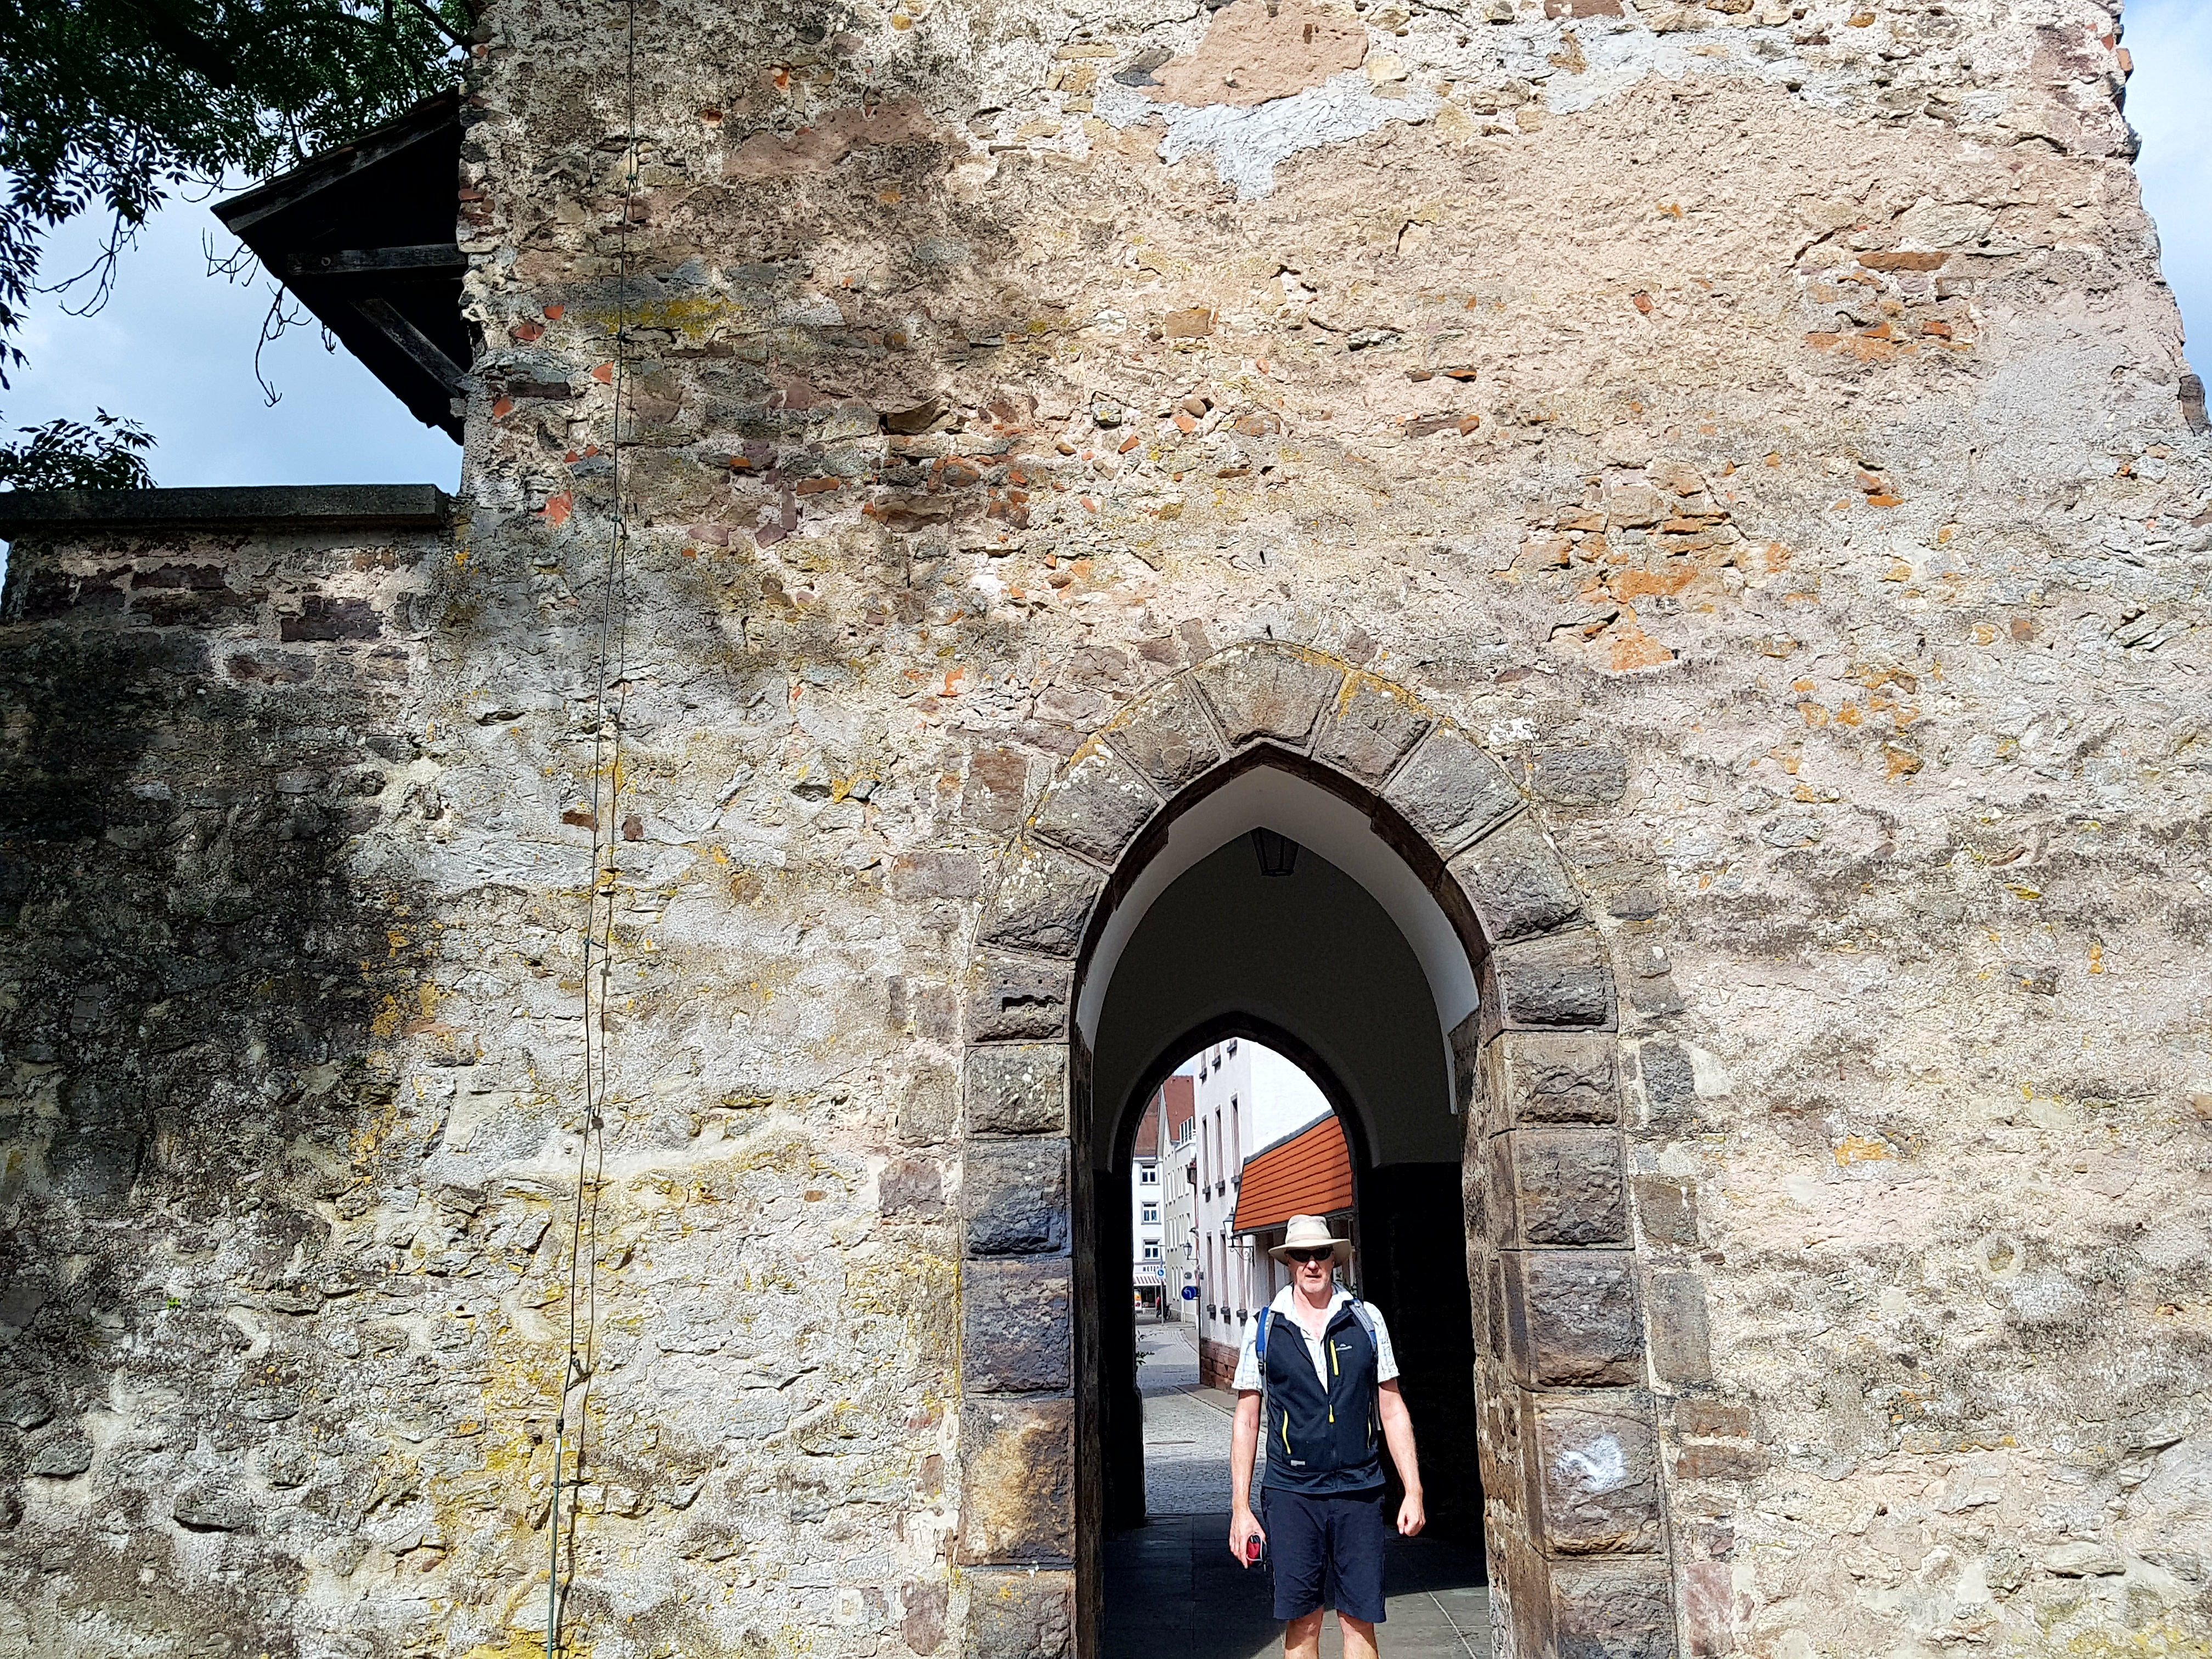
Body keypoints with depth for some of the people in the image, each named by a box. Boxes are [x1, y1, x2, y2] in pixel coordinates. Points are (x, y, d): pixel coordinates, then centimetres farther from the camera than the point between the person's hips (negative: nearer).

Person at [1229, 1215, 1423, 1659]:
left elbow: (1392, 1410, 9)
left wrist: (1413, 1491, 3)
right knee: (1302, 1622, 3)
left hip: (1358, 1492, 1)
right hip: (1290, 1493, -1)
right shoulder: (1265, 1329, 2)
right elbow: (1246, 1422, 5)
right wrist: (1240, 1507, 1)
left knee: (1359, 1619, 3)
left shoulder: (1367, 1321, 5)